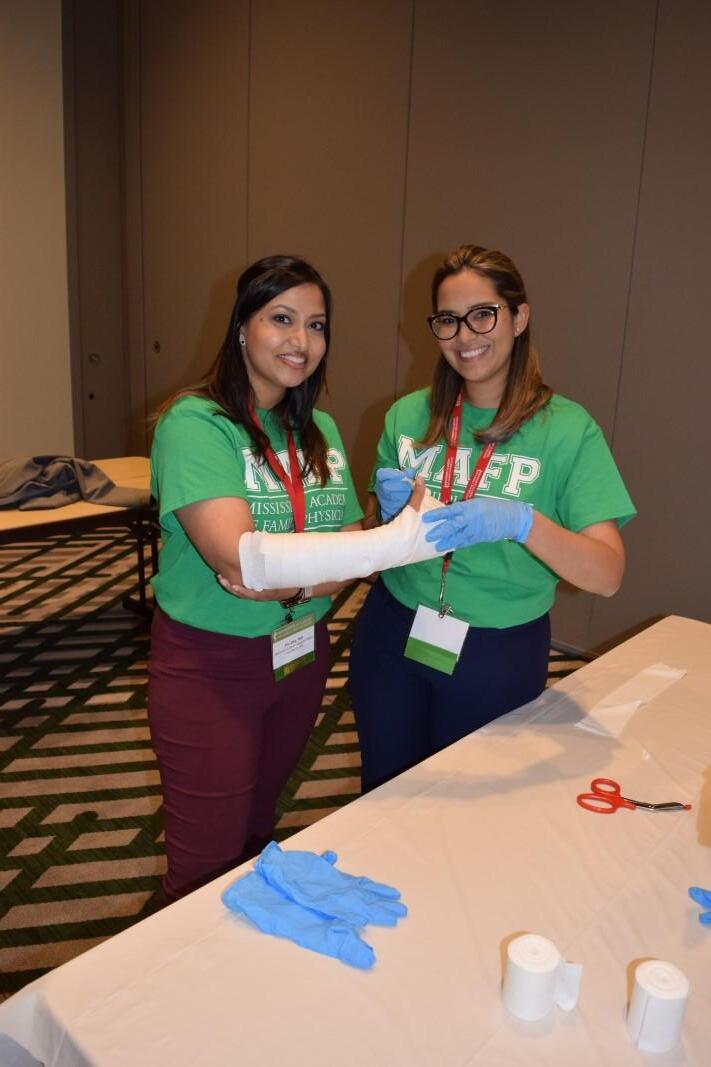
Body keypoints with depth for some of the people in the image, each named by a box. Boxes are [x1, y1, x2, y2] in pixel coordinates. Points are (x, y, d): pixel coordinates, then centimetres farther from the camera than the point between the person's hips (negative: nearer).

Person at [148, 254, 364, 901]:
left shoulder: (320, 429, 4)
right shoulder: (194, 423, -17)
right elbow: (239, 555, -28)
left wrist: (293, 583, -20)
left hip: (301, 655, 7)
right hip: (209, 666, -6)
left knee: (258, 832, 25)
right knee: (207, 868, 7)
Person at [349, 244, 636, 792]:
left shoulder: (568, 429, -11)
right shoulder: (408, 416, -2)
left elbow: (607, 575, -18)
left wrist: (521, 521, -34)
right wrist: (388, 508, -14)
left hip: (498, 659, -2)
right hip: (393, 640, 3)